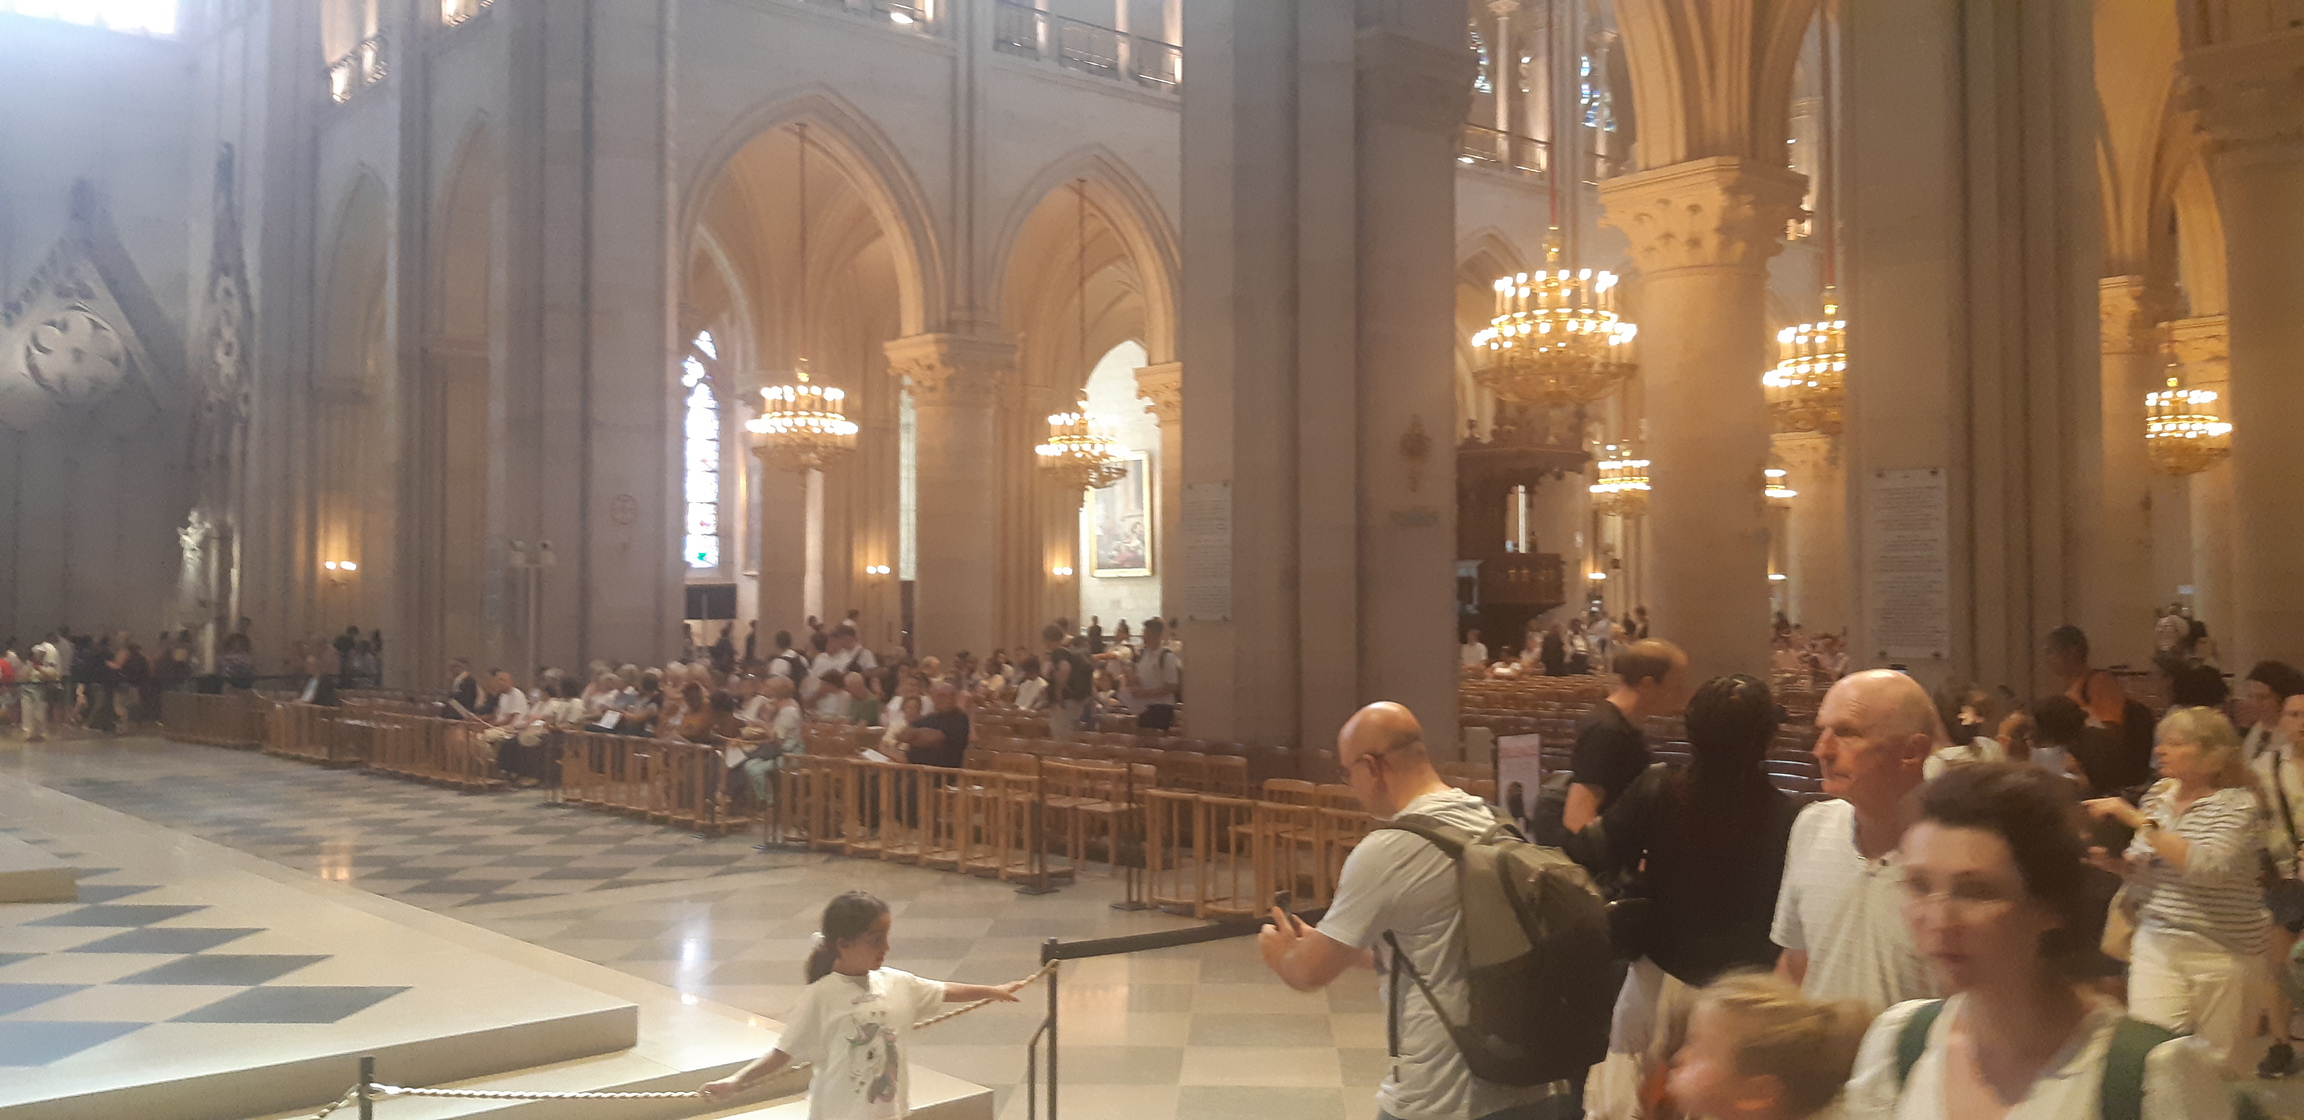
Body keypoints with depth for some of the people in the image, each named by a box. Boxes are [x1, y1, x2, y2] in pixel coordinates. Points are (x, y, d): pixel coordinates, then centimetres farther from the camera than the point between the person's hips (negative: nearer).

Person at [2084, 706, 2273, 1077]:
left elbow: (2207, 865, -28)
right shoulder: (2159, 795, 8)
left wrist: (2138, 820, -26)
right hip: (2157, 944, 5)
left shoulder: (2237, 804, -9)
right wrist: (2110, 857, -4)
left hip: (2225, 953, -4)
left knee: (2223, 1068, 7)